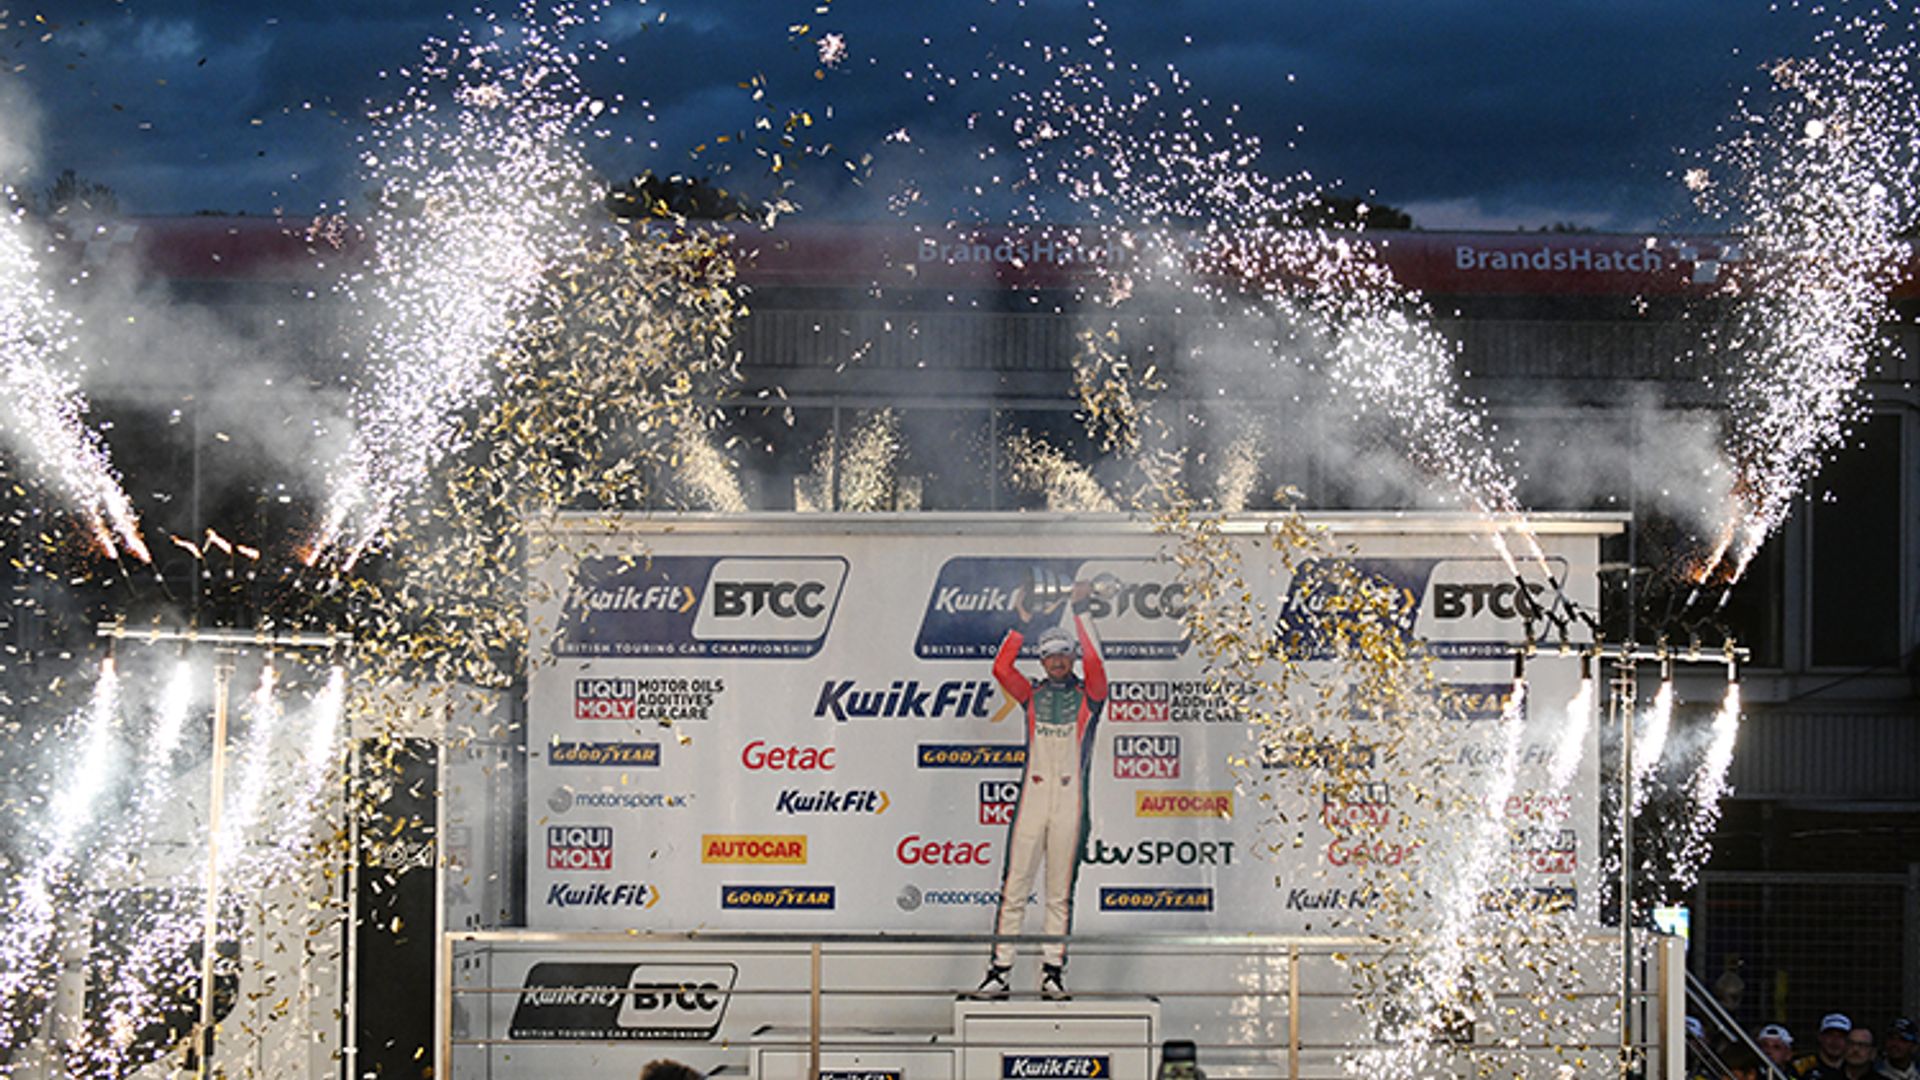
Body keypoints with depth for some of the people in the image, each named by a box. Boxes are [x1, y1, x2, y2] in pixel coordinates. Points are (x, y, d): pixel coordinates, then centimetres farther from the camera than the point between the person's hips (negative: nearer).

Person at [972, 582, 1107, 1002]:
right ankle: (999, 971, -3)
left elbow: (1094, 662, -12)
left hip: (1070, 799, -2)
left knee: (1060, 892, 2)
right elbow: (1001, 669, -2)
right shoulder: (1033, 696, 12)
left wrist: (1079, 613, -10)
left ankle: (1053, 971, 6)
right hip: (1032, 794, 2)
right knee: (1014, 886, -3)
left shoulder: (1088, 695, 6)